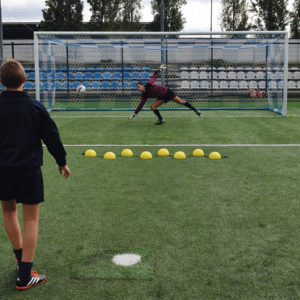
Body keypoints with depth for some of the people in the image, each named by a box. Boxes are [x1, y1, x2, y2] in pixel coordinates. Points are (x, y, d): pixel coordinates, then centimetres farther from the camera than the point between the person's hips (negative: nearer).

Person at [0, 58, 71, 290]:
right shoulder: (34, 107, -8)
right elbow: (52, 137, -2)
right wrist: (62, 162, 11)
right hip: (29, 169, -3)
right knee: (31, 219, 3)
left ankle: (21, 259, 34)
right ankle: (25, 276, 3)